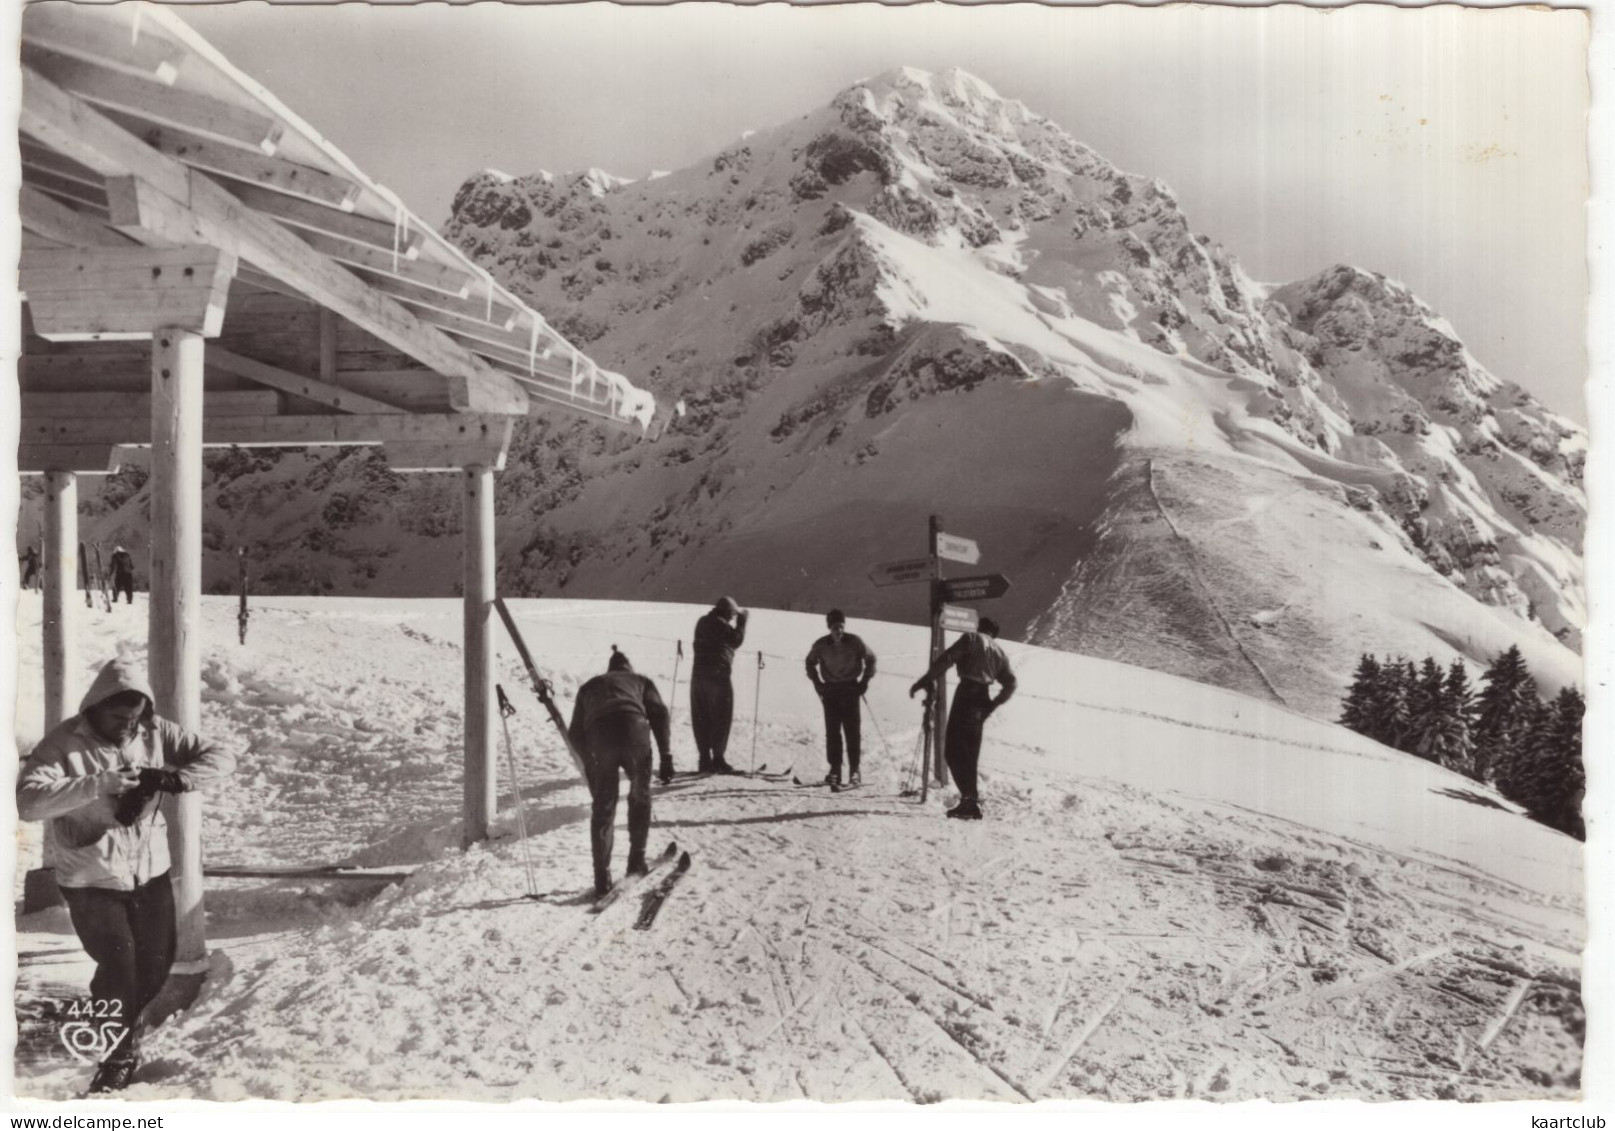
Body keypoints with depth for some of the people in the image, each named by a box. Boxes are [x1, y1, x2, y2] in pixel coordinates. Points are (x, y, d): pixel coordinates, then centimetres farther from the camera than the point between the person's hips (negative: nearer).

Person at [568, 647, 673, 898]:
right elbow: (659, 712, 12)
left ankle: (602, 879, 9)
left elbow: (575, 733, 26)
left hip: (599, 738, 1)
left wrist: (589, 764, 34)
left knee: (603, 809, 12)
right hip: (634, 732, -1)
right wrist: (665, 754, 10)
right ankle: (636, 862, 18)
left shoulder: (589, 687, 38)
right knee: (640, 797, 21)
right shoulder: (639, 680, 32)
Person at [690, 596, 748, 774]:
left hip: (698, 675, 8)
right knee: (721, 719, -1)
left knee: (701, 719, 8)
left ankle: (704, 759, 9)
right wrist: (741, 621, 2)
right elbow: (736, 640, -6)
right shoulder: (720, 624, -11)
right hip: (718, 676, -7)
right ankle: (718, 759, -2)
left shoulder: (702, 622, 14)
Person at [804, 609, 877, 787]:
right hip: (830, 690, 1)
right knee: (832, 731, -2)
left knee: (852, 730, -5)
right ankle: (834, 770, 3)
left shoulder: (855, 642, -7)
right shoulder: (821, 645, -4)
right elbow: (810, 662, 14)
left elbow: (870, 659, 7)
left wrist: (865, 680, 1)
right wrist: (817, 682, 5)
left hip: (851, 689, -1)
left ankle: (854, 770, 1)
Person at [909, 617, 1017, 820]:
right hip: (982, 699, 7)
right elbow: (1010, 683, 13)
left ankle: (970, 799, -18)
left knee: (954, 750, -8)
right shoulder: (999, 652, 23)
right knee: (969, 752, 12)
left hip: (967, 693, -7)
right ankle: (970, 802, 10)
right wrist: (992, 704, 17)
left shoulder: (971, 638, 6)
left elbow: (946, 660, -6)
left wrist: (924, 681, -6)